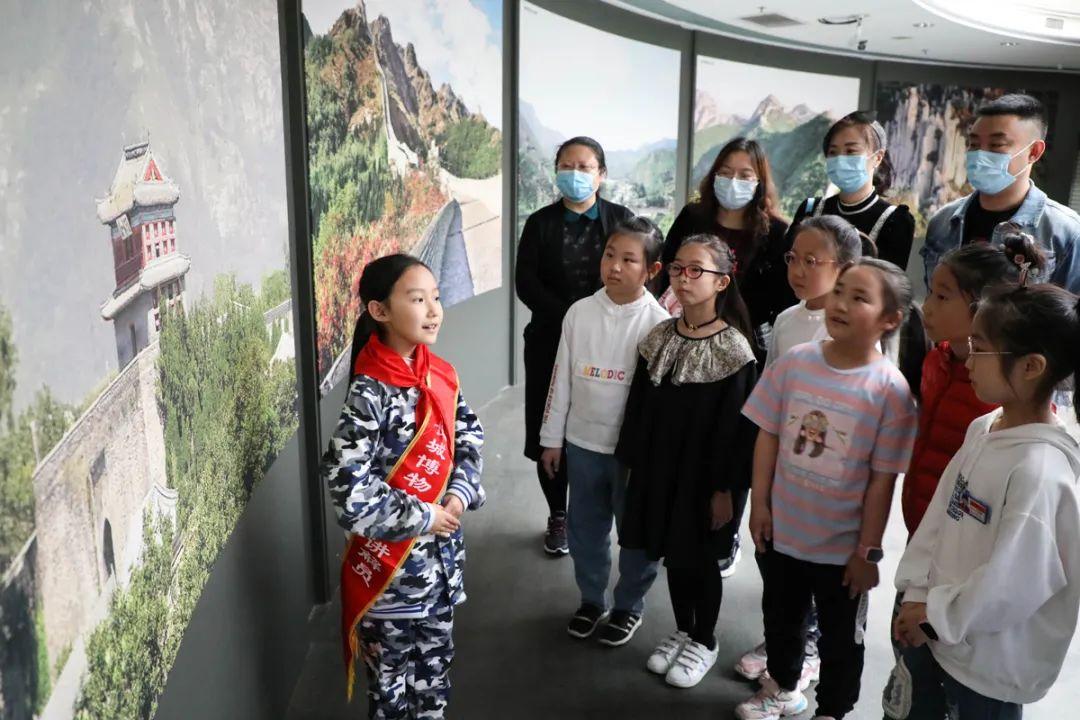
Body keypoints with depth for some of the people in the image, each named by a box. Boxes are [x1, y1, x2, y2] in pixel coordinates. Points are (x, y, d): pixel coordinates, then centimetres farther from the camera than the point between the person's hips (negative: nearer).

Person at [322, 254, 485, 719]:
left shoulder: (440, 374, -2)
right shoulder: (370, 396, -24)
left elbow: (469, 436, 10)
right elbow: (348, 488, -27)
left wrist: (461, 493, -7)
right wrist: (422, 519, -19)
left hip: (441, 550, 6)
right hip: (391, 557, -6)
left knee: (435, 658, 24)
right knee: (392, 668, 15)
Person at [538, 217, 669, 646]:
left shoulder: (658, 323, -12)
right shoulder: (580, 312, -3)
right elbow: (562, 377, 3)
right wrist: (552, 438, 5)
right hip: (583, 441, 3)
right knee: (584, 528, 16)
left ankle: (629, 606, 33)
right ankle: (591, 599, 37)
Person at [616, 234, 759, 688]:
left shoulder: (733, 349, -15)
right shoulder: (659, 338, 1)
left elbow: (737, 426, -14)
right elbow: (640, 407, 6)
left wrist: (726, 488, -13)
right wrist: (634, 464, 7)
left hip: (706, 476, -5)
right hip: (660, 469, 5)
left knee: (701, 559, 11)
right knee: (673, 554, 17)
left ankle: (704, 642, 32)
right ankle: (682, 632, 38)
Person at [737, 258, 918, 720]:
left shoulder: (890, 388, -18)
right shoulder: (794, 362, -9)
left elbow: (883, 477, -14)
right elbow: (768, 436, -2)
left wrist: (868, 550, -10)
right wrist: (760, 504, -2)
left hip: (843, 544, -3)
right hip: (781, 530, 4)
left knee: (840, 638, 18)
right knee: (780, 618, 26)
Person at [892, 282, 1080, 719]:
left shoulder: (1041, 470, -28)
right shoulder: (983, 428, -3)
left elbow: (1010, 584, -26)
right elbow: (939, 515, 2)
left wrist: (934, 615, -14)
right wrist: (916, 596, -3)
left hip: (993, 661, -7)